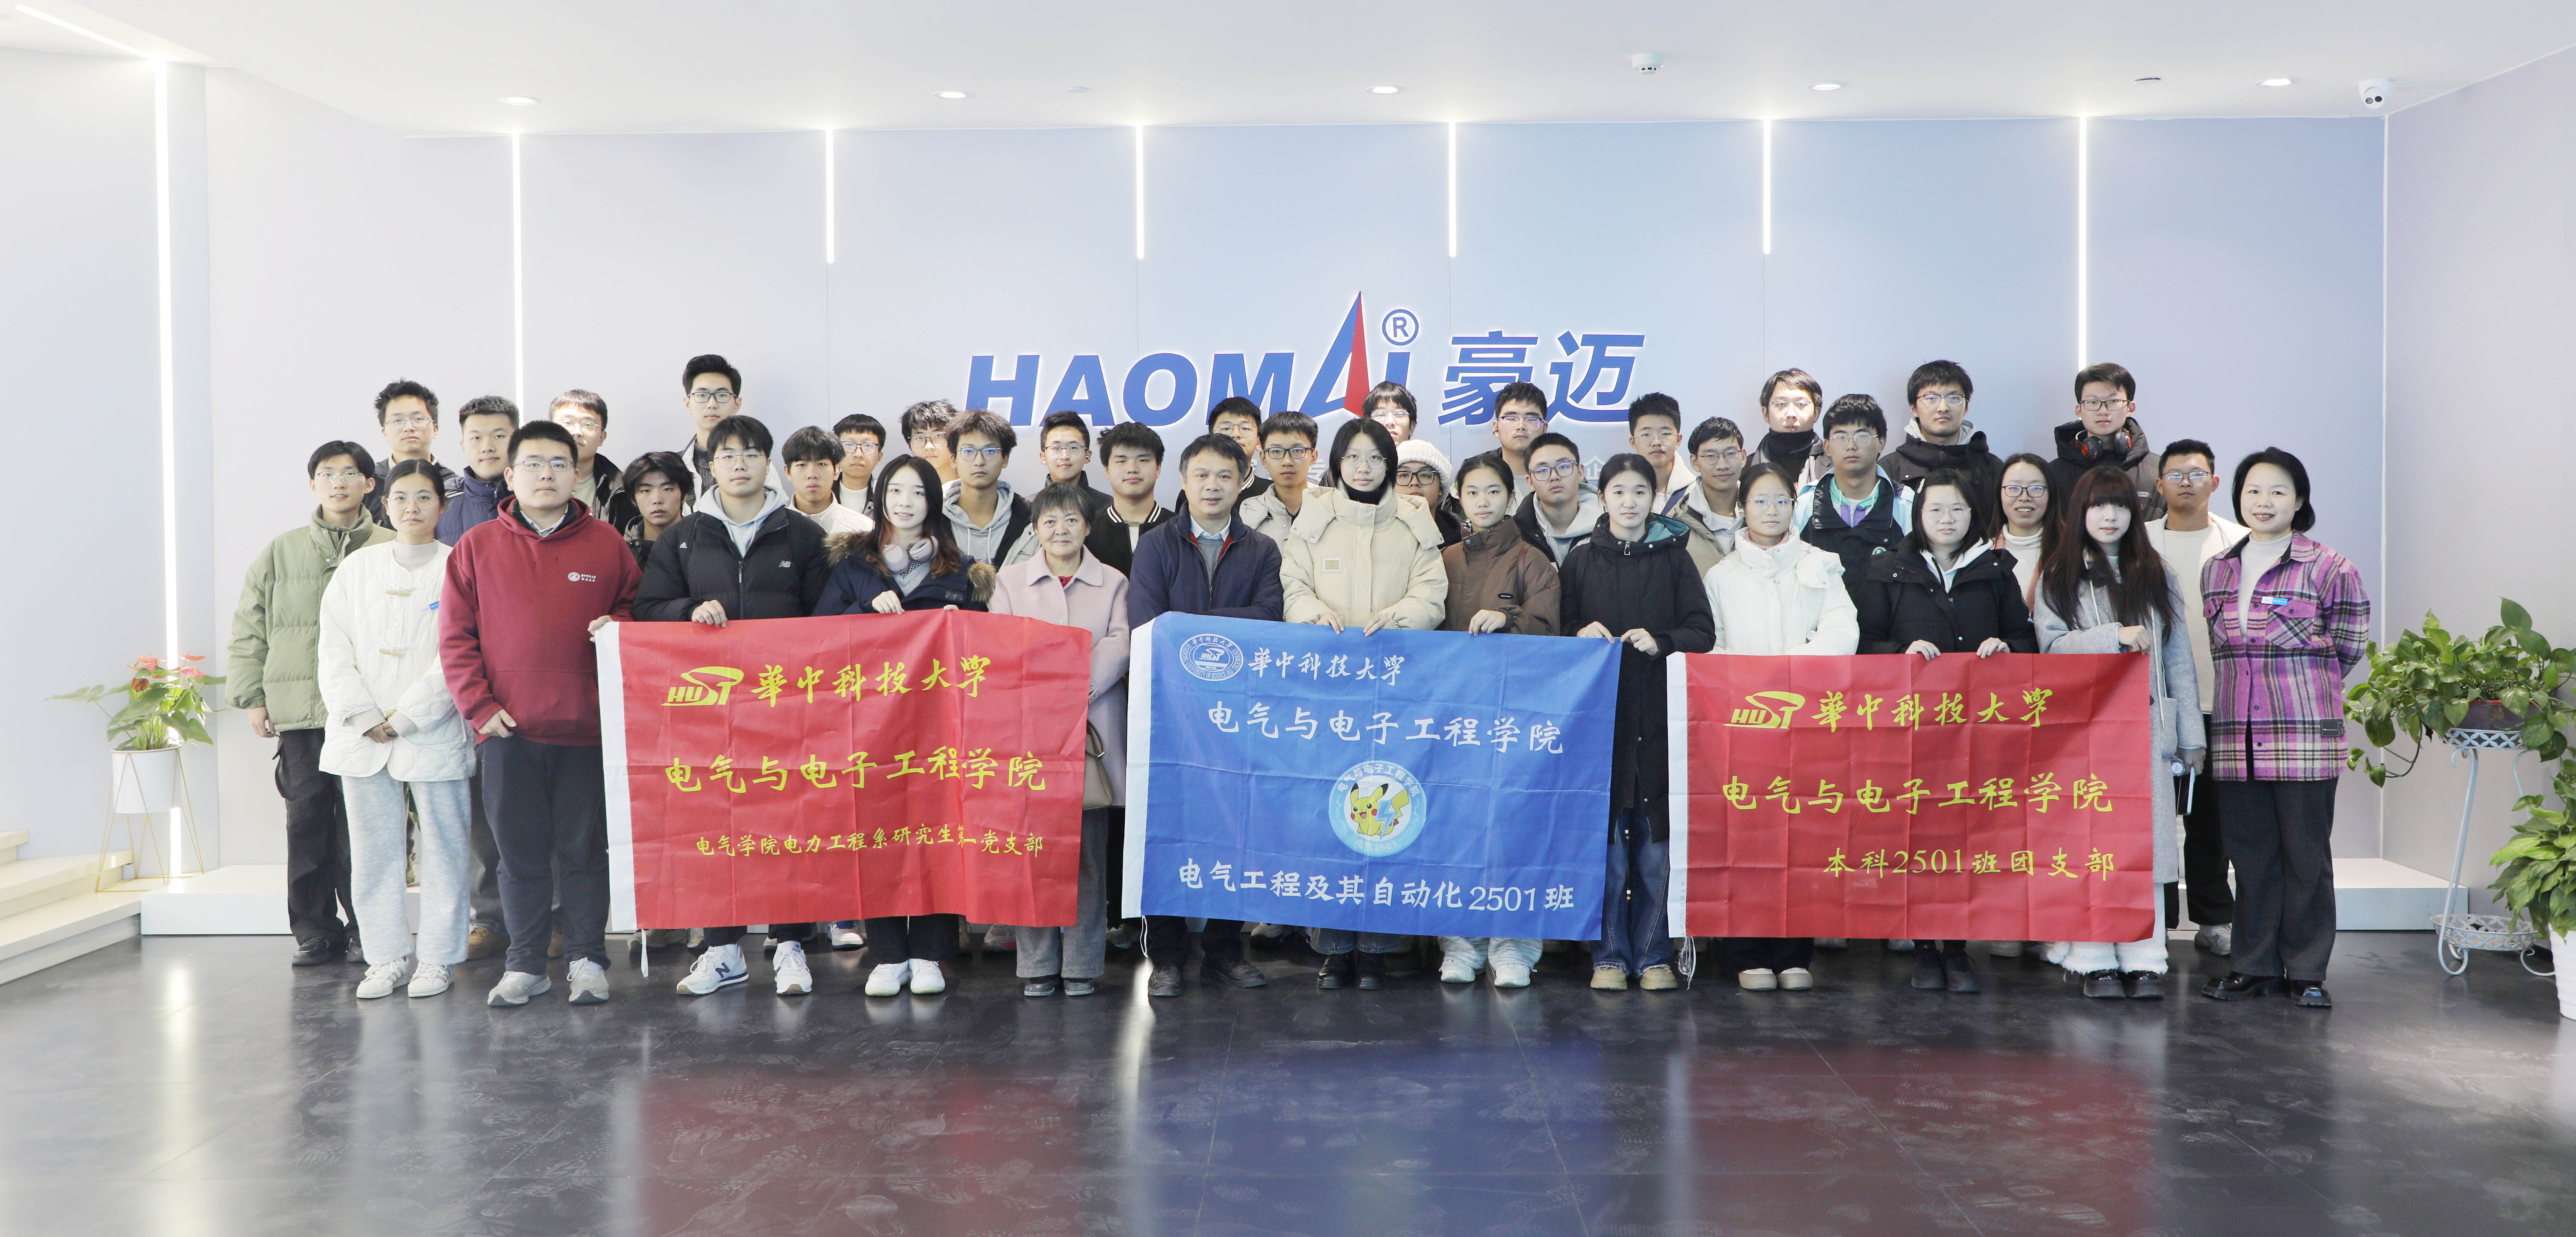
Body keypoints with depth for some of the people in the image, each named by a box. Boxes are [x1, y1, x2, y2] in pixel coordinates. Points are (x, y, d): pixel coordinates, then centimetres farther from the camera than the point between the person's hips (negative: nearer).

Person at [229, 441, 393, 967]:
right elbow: (249, 631, 15)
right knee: (306, 822, 4)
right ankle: (316, 931, 13)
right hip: (299, 710, 2)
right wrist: (251, 696, 7)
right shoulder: (280, 553, 12)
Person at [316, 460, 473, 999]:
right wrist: (364, 718, -5)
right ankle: (387, 957, 16)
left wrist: (403, 719, -11)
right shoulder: (356, 569, 12)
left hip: (434, 734, -3)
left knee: (442, 848, 1)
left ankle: (436, 958, 11)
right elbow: (334, 653, 7)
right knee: (373, 851, 6)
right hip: (361, 734, 3)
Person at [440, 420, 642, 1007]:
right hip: (510, 730, 0)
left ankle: (587, 959, 14)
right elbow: (455, 637, 5)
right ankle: (526, 963, 17)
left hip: (585, 728, 0)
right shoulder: (476, 546, 6)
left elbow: (638, 608, 15)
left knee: (584, 848, 5)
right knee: (520, 851, 7)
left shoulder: (606, 544, 6)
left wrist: (616, 627, -7)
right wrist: (479, 707, -3)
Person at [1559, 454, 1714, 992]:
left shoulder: (1673, 558, 9)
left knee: (1658, 841, 0)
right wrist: (1583, 636, -10)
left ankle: (1654, 955, 10)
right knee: (1605, 839, -1)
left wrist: (1659, 642, -12)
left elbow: (1704, 633, 4)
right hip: (1599, 710, 0)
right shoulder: (1581, 559, 9)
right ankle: (1610, 956, 8)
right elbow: (1558, 632, 10)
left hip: (1660, 713, 0)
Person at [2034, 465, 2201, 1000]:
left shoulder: (2156, 575, 14)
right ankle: (2095, 961, 5)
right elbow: (2051, 645, -4)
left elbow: (2178, 658, 12)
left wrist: (2190, 734, 9)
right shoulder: (2059, 576, 8)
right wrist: (2115, 637, -15)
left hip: (2147, 726, 2)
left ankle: (2145, 961, 5)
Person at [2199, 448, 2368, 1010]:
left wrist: (2295, 684, 3)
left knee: (2307, 852, 2)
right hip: (2236, 731, 4)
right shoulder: (2216, 570, 11)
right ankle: (2255, 964, 17)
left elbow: (2348, 648, 3)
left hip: (2306, 731, -4)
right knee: (2249, 850, 8)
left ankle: (2307, 970, 12)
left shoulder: (2328, 569, -2)